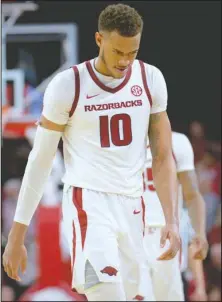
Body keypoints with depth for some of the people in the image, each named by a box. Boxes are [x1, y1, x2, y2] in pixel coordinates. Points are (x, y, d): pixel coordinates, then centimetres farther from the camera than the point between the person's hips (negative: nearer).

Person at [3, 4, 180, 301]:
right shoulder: (68, 85, -6)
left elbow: (163, 158, 8)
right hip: (88, 200, -4)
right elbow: (40, 161, 1)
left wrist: (172, 220, -4)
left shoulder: (151, 80, 4)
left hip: (132, 206, 5)